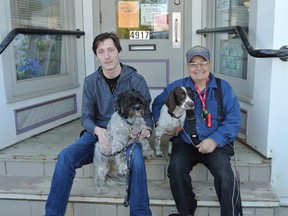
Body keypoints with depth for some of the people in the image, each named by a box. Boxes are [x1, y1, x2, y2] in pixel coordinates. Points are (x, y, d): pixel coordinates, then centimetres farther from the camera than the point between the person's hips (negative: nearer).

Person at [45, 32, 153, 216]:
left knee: (136, 159, -35)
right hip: (98, 133, 2)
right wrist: (98, 131, -22)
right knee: (65, 157, -23)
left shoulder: (136, 80, -7)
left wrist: (146, 129, -27)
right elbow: (86, 117, 2)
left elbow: (146, 114, -2)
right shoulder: (91, 81, 1)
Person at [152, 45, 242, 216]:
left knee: (224, 173, -30)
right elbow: (157, 104, 23)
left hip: (216, 144, -1)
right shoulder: (177, 87, 10)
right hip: (185, 142, 2)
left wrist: (215, 139, -17)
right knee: (176, 168, -28)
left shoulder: (223, 88, 4)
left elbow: (234, 119, -3)